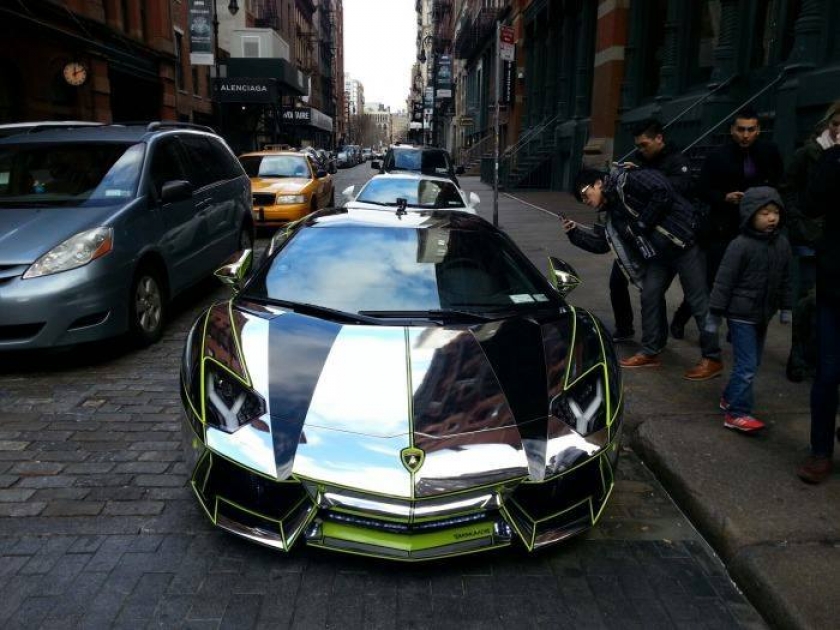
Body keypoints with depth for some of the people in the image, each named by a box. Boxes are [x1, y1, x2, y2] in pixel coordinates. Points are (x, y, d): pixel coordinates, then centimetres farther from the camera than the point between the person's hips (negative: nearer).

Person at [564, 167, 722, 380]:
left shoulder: (626, 181, -11)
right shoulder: (612, 214, 15)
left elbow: (663, 191, -21)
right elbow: (600, 243, 18)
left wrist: (642, 223, -16)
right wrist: (575, 233, 8)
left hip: (682, 242, -9)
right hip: (658, 254, 9)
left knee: (698, 301, -3)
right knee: (649, 297, 8)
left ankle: (712, 359, 6)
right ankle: (650, 352, 21)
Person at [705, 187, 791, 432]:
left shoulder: (782, 243, 4)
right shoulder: (740, 245, -16)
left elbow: (785, 279, 15)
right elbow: (724, 281, -14)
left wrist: (785, 308, 18)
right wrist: (715, 314, -13)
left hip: (763, 315, 7)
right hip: (742, 314, -7)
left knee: (752, 362, 16)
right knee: (747, 364, -8)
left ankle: (730, 397, 33)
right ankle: (737, 413, -1)